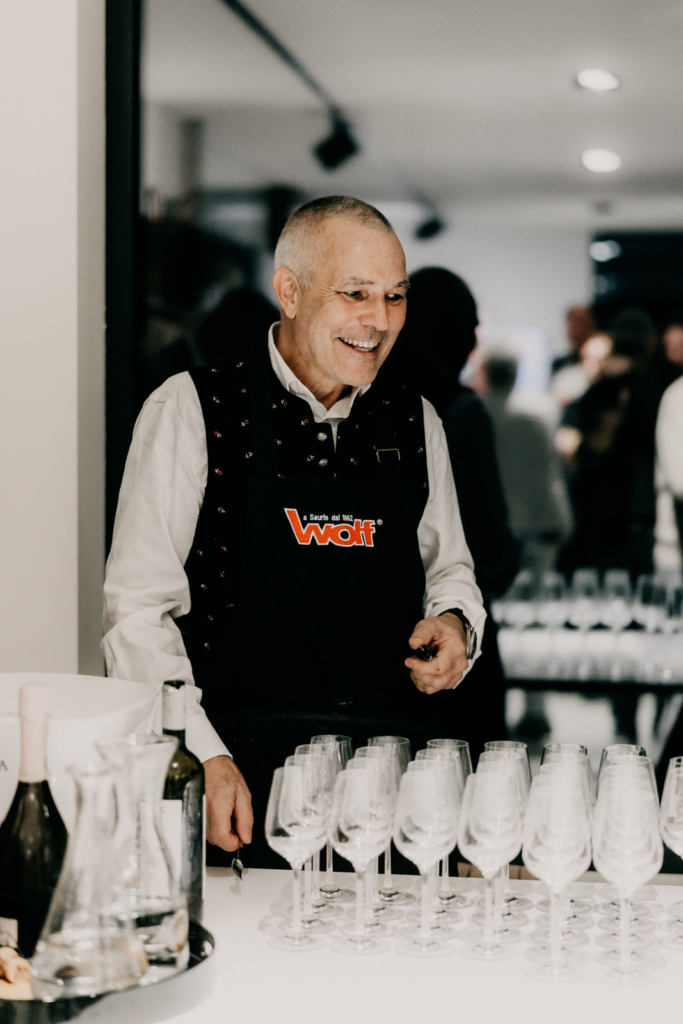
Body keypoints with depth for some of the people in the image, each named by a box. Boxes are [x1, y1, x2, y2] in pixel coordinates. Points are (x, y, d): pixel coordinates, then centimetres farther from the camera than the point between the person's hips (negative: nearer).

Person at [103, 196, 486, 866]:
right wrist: (202, 758, -14)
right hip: (248, 774, -4)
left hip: (406, 762, 4)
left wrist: (455, 623, 4)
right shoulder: (192, 409, -1)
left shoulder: (415, 424, 14)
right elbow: (138, 607, -4)